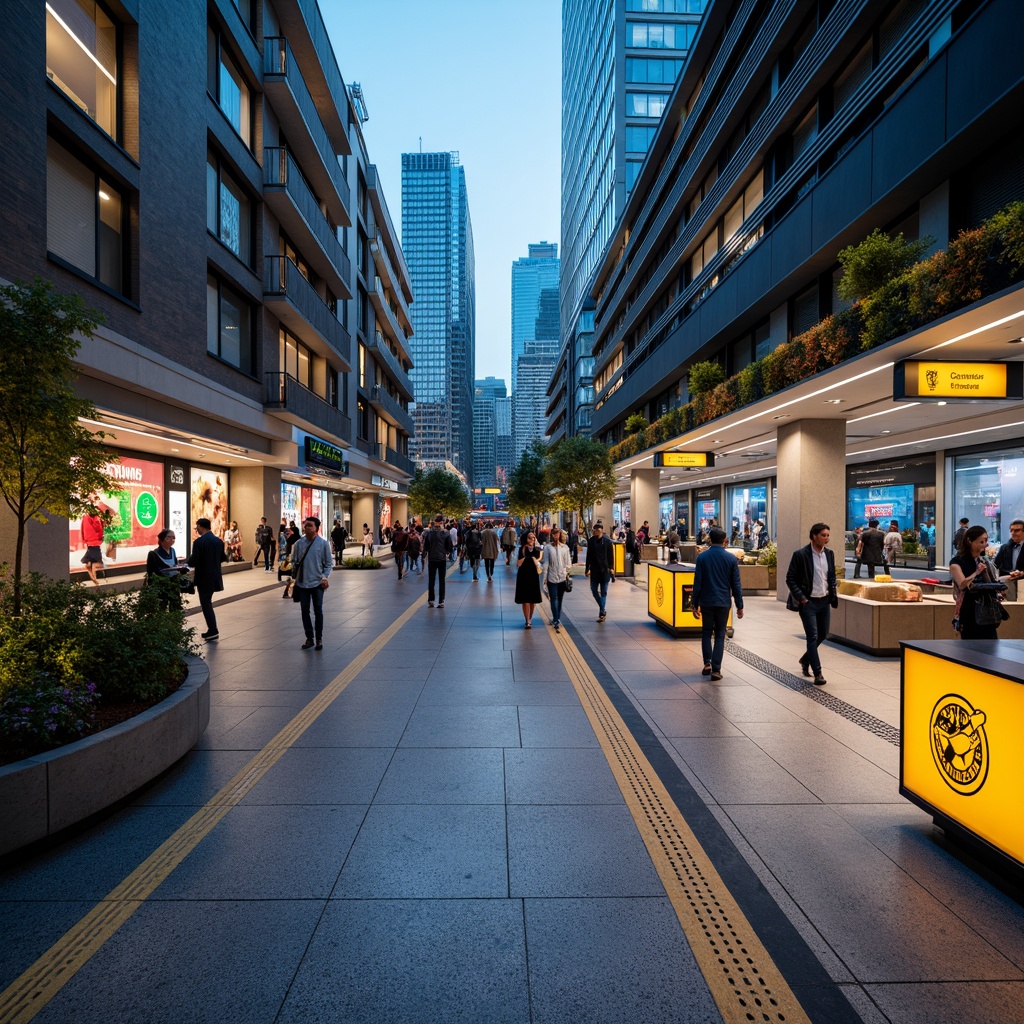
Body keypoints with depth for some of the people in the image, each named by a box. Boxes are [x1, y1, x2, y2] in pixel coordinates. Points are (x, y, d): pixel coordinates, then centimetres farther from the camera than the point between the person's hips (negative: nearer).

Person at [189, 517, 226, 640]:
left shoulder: (199, 541, -16)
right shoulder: (219, 540, 5)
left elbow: (193, 562, -18)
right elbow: (224, 558, 12)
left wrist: (190, 558, 2)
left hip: (204, 578, -7)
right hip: (215, 576, 7)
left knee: (205, 604, 2)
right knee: (208, 602, 19)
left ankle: (213, 631, 1)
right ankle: (212, 629, 20)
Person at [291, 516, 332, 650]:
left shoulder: (323, 543, -6)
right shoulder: (299, 543, 0)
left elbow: (329, 563, -2)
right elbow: (294, 561, 8)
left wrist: (324, 576, -12)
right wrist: (295, 574, -4)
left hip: (317, 583, -2)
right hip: (302, 583, 2)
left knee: (318, 611, 6)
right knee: (305, 610, 8)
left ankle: (319, 639, 18)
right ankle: (309, 638, 21)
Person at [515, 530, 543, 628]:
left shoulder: (537, 550, 1)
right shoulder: (522, 550, -2)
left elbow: (538, 564, 5)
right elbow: (518, 564, -9)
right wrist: (524, 555, -17)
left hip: (533, 576, 2)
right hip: (523, 577, -2)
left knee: (533, 600, 8)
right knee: (525, 599, -5)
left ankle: (530, 619, 26)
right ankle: (528, 621, -2)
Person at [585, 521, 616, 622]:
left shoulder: (607, 541, -7)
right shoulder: (591, 541, 3)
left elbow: (611, 557, -5)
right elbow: (588, 556, 10)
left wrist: (611, 569, -9)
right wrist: (587, 568, 9)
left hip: (605, 570, -3)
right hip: (594, 570, 3)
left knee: (604, 592, 2)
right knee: (594, 590, 4)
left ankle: (602, 613, 6)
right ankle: (603, 610, 21)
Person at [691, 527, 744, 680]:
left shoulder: (702, 557, -4)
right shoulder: (731, 559, -4)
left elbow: (697, 583, -3)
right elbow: (736, 584, -1)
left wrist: (695, 604, 3)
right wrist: (739, 606, 6)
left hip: (706, 602, 0)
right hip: (723, 602, 0)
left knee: (706, 632, 16)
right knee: (720, 635, 8)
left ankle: (707, 663, 7)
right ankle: (716, 669, 3)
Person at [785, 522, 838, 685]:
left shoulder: (829, 554, 5)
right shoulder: (800, 554, -13)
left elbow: (832, 576, 18)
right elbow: (790, 579, -10)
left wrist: (833, 593, 5)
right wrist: (801, 598, -14)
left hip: (824, 601, 6)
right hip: (808, 602, -6)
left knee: (823, 635, 15)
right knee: (813, 636, -5)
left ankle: (805, 659, 38)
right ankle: (817, 673, 3)